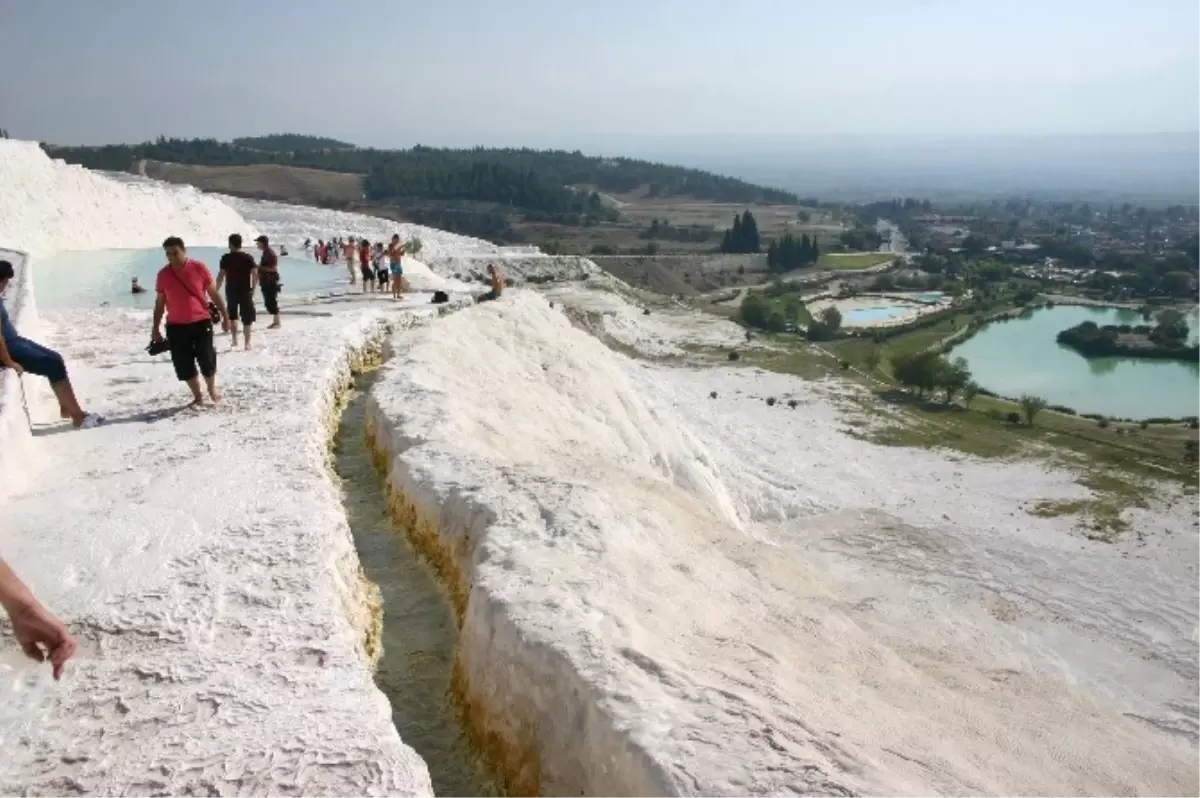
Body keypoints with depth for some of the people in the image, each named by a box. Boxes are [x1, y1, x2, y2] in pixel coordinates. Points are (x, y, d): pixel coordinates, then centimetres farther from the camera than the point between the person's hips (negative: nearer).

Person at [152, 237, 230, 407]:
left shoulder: (199, 268, -5)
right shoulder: (163, 274, 2)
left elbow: (214, 293, 2)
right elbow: (160, 302, 10)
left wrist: (225, 316, 1)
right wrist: (155, 328, 11)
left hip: (201, 322, -2)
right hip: (176, 326, 2)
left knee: (206, 359, -4)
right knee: (183, 364, 3)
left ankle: (212, 388, 24)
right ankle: (197, 396, 18)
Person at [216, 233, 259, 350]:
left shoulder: (226, 258, -6)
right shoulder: (248, 257, -3)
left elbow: (221, 276, -9)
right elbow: (255, 275, -7)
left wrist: (216, 290, 0)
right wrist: (253, 289, 5)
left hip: (231, 291, 0)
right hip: (245, 291, 0)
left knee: (232, 316, 19)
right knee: (247, 318, 6)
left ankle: (234, 340, 18)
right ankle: (247, 343, 6)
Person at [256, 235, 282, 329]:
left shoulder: (270, 253, -15)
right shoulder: (265, 253, 15)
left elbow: (273, 268, -21)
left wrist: (260, 267, -20)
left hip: (271, 282, -10)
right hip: (266, 282, 10)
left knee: (271, 302, -7)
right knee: (268, 303, 11)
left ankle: (277, 323, -2)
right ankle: (275, 322, 17)